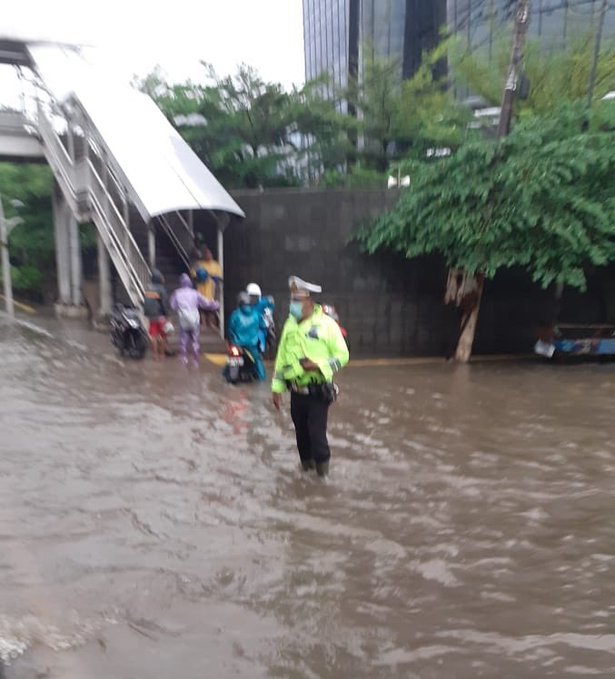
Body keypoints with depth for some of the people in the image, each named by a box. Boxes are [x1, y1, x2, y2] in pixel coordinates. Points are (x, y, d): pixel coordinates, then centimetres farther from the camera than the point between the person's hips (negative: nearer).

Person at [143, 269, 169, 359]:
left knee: (153, 335, 8)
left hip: (150, 315, 5)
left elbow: (145, 302, 8)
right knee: (162, 335, 5)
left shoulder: (148, 289, 5)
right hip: (160, 315, -5)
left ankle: (155, 354, 11)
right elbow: (165, 303, -15)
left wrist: (146, 313, 15)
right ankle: (162, 353, 9)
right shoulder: (161, 289, -14)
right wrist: (166, 314, -6)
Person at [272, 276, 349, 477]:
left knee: (317, 431, -4)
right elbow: (281, 358, 10)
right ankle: (307, 463, 33)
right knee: (301, 431, 14)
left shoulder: (326, 324, -9)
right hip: (296, 391, 5)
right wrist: (277, 388, 8)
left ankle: (322, 463, 20)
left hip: (318, 392, -5)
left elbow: (342, 355, -9)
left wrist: (318, 365, -23)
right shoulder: (290, 325, 7)